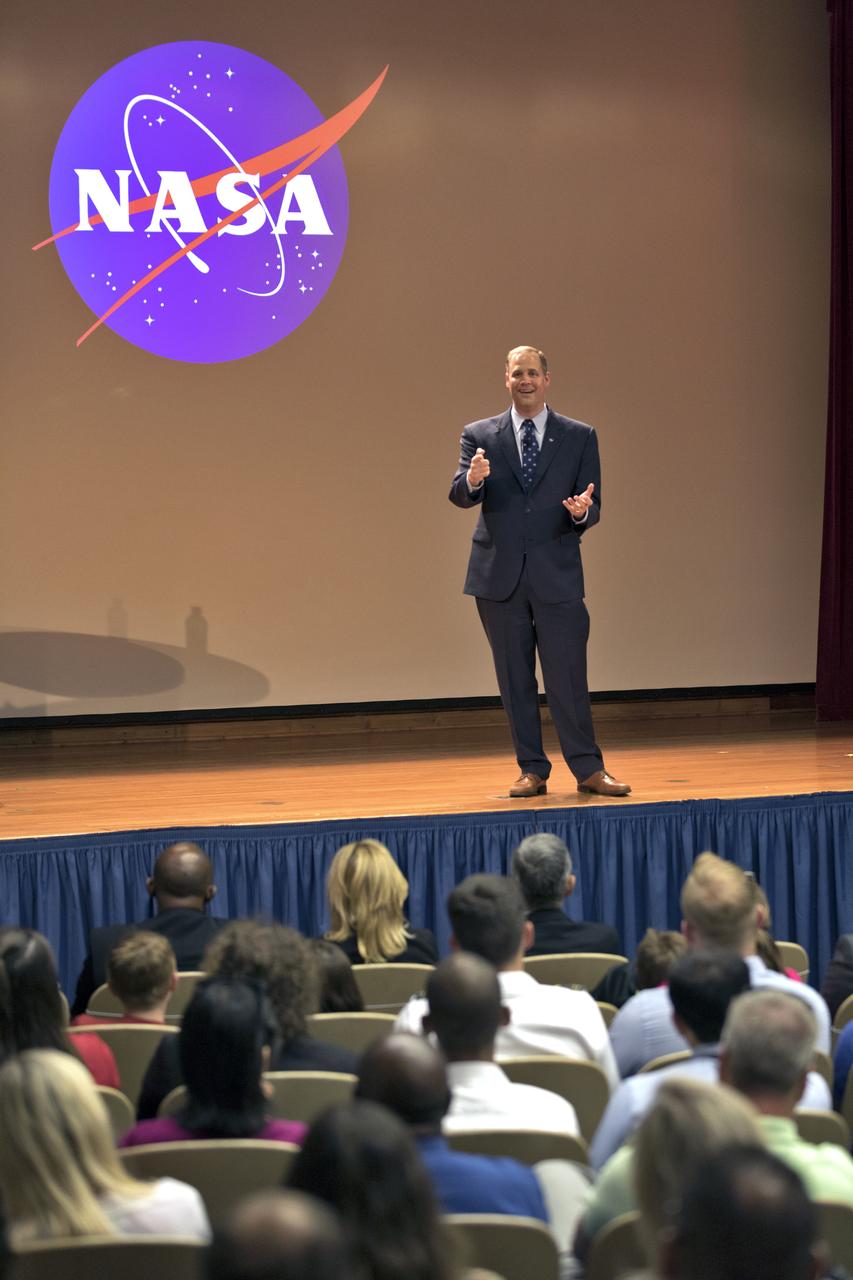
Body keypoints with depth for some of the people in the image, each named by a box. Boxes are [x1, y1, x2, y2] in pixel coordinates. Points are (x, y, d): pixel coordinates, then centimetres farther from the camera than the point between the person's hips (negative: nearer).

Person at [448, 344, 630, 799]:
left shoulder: (580, 437, 6)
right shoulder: (480, 435, 6)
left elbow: (592, 508, 4)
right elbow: (460, 496, -6)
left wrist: (583, 511, -20)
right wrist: (472, 479, -29)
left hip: (557, 574, -1)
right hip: (499, 574, 1)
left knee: (568, 677, -3)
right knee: (515, 681, 6)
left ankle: (588, 769, 6)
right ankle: (532, 770, 15)